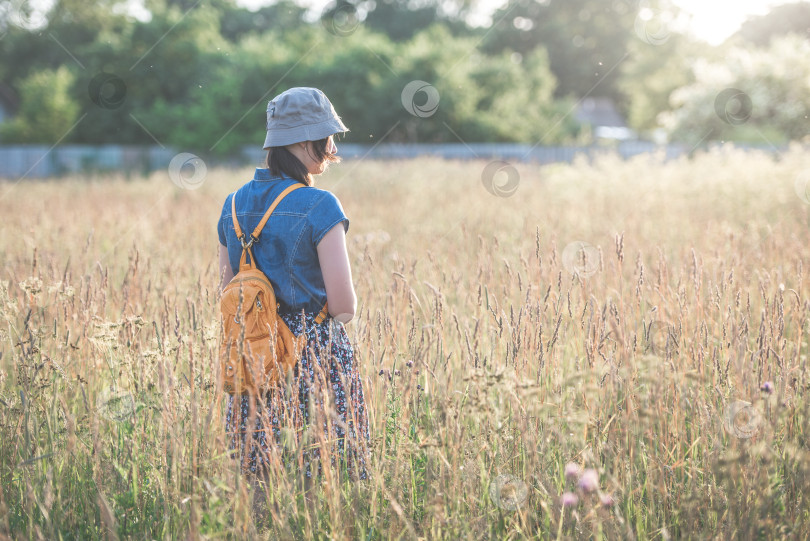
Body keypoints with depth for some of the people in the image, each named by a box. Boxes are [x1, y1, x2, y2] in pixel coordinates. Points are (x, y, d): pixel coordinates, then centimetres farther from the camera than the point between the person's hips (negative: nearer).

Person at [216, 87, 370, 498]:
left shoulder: (234, 205, 6)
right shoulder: (320, 207, -13)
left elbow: (228, 291, 12)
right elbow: (344, 305, -13)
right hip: (318, 357, -6)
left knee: (258, 480, 12)